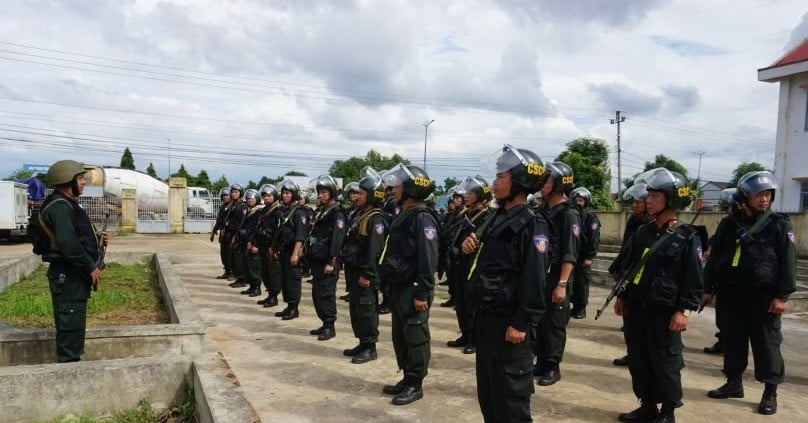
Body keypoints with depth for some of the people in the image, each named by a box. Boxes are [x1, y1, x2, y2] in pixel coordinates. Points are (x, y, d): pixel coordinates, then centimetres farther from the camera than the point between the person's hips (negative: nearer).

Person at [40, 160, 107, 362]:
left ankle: (71, 361, 27)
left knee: (75, 322, 17)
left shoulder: (67, 204, 16)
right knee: (70, 322, -4)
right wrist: (91, 267, -18)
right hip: (67, 275, -11)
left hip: (75, 274, 11)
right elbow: (68, 244, -25)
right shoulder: (59, 206, -17)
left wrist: (95, 238, 7)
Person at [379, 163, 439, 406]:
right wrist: (390, 286, 18)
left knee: (415, 339, 1)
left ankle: (415, 385, 12)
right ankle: (407, 379, 28)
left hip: (413, 290, -10)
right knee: (400, 338, 16)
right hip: (398, 289, 10)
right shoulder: (402, 217, 14)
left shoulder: (422, 218, -16)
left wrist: (423, 293, -22)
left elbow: (428, 259, -21)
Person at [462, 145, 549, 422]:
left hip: (508, 319, -9)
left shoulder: (532, 224, -15)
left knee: (510, 387, 1)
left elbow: (534, 277, -21)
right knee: (486, 384, 18)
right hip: (485, 314, 9)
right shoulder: (497, 218, 13)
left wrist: (522, 322, -22)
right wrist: (470, 249, 0)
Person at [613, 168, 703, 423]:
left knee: (665, 364, 5)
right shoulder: (643, 232, 8)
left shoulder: (686, 237, -8)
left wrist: (683, 310, -14)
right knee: (638, 361, 12)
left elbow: (694, 279, -9)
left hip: (664, 312, -6)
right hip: (636, 308, 6)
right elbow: (628, 266, 15)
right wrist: (621, 296, 13)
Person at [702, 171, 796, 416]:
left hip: (764, 296, -3)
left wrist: (781, 296, -10)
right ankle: (734, 383, 24)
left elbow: (787, 263, -4)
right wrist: (708, 288, 8)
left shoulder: (780, 225, -1)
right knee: (732, 340, 10)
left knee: (766, 344, 2)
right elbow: (714, 258, 10)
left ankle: (770, 392, 14)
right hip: (730, 293, 3)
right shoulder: (729, 224, 7)